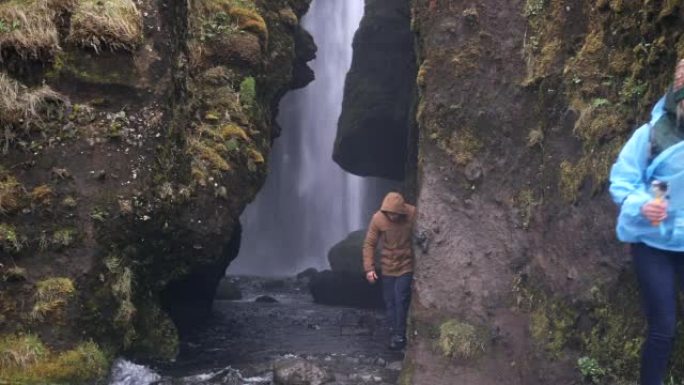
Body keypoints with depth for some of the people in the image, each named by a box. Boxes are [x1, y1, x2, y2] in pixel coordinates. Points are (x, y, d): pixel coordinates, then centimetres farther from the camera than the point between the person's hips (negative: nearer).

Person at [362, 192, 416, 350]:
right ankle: (393, 333, 19)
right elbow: (369, 244, -7)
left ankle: (399, 336, 3)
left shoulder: (413, 214, -19)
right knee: (389, 302, 6)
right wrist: (369, 268, -12)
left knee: (400, 300, -8)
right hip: (387, 267, 2)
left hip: (406, 265, -2)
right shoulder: (378, 218, -15)